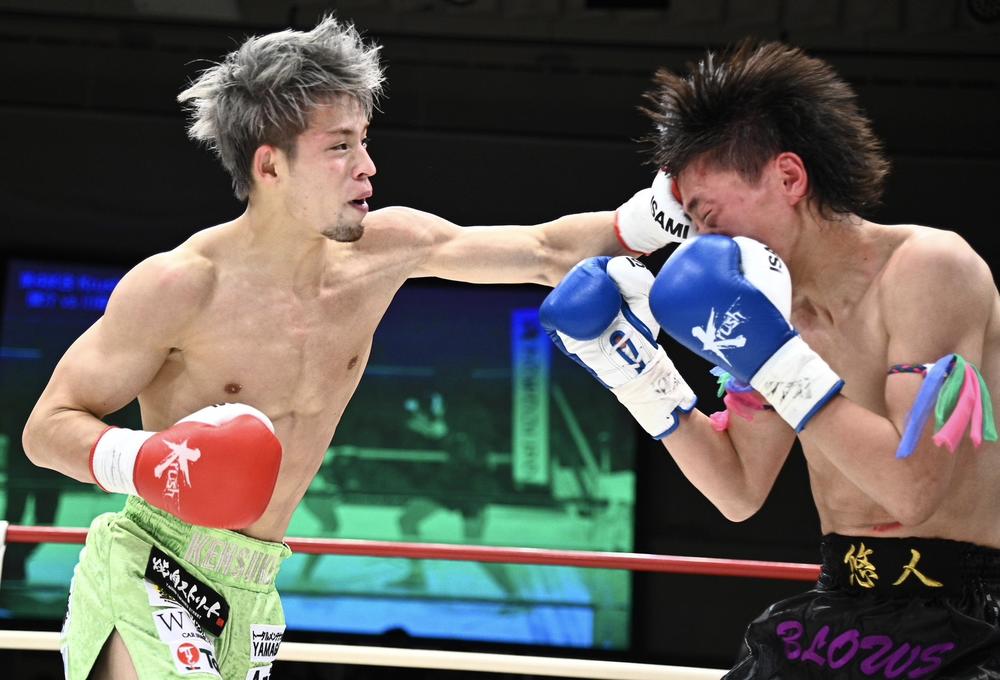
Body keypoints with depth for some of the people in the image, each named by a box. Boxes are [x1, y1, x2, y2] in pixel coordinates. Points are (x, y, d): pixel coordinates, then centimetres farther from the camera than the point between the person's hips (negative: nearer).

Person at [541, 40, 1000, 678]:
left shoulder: (928, 266, -14)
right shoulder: (778, 305, 7)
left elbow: (914, 489, -22)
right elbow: (741, 492, 13)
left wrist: (774, 358, -22)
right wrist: (640, 370, 3)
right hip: (842, 609, 8)